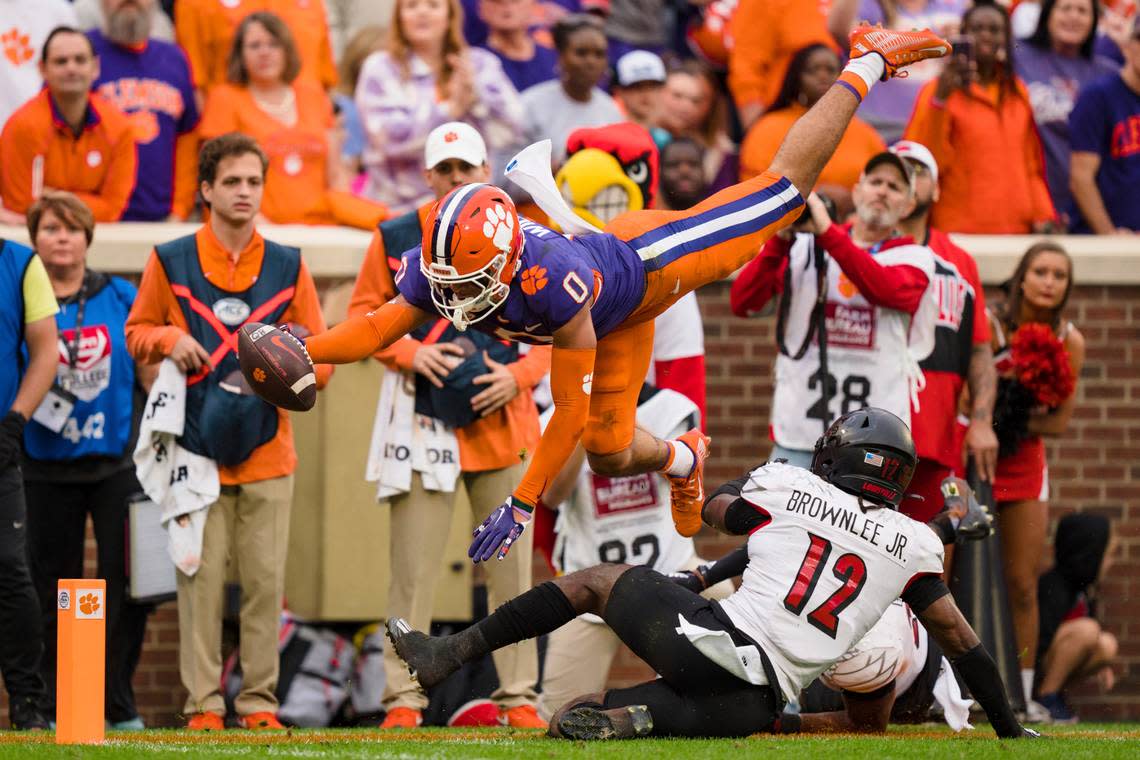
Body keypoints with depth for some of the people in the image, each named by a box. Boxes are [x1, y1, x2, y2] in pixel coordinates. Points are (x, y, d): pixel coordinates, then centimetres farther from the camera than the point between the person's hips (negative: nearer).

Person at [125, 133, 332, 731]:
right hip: (197, 445, -1)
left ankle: (259, 700, 5)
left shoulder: (288, 267, 9)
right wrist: (169, 340, -9)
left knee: (265, 578, 0)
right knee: (201, 578, -4)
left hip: (267, 448, 1)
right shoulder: (170, 262, 5)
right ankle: (203, 703, -2)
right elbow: (137, 332, 12)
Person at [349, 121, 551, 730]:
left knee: (511, 567, 4)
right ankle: (403, 698, 1)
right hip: (425, 419, -1)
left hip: (502, 421, 1)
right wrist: (410, 354, -12)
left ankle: (519, 697, 10)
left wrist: (520, 375, -9)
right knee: (413, 569, -3)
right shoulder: (395, 239, 2)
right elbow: (362, 315, 4)